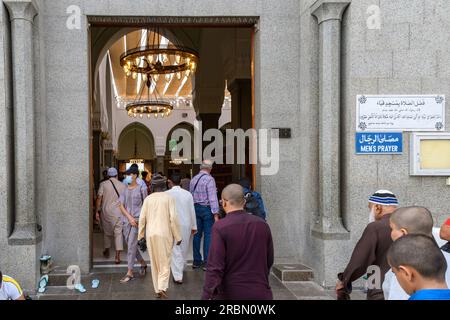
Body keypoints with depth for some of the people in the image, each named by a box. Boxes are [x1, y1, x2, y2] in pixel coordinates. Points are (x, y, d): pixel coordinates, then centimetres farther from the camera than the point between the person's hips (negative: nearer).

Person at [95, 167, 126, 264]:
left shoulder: (103, 184, -3)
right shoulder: (122, 185, 0)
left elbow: (99, 198, -6)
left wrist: (97, 211, 0)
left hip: (106, 211, 0)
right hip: (118, 213, 0)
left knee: (107, 232, 18)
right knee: (118, 233, 2)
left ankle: (107, 251, 34)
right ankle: (117, 256, -4)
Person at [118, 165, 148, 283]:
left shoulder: (141, 189, -2)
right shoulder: (124, 190, 8)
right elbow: (121, 206, 4)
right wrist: (130, 217, -8)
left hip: (137, 220, -5)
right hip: (126, 220, 5)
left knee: (131, 246, -8)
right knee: (132, 245, 12)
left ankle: (129, 272, -2)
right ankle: (143, 263, 33)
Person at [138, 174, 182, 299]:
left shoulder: (148, 199, 1)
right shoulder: (169, 198, -7)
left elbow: (142, 218, 2)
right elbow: (173, 218, -10)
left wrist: (141, 235, 14)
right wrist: (177, 236, -3)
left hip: (151, 235, 3)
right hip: (165, 234, -3)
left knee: (155, 263, 14)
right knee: (165, 262, 6)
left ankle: (158, 290, 19)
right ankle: (162, 287, -10)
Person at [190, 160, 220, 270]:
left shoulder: (193, 179, 9)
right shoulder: (209, 179, -11)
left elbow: (191, 195, 12)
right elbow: (212, 198, -16)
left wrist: (192, 210, 18)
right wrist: (216, 214, -16)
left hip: (195, 208, 6)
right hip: (207, 208, -6)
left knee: (197, 234, 11)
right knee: (208, 235, -1)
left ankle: (196, 261, 18)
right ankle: (206, 262, 1)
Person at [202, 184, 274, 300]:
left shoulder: (220, 227, -13)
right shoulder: (262, 225, 0)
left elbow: (215, 267, -19)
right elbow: (269, 261, 11)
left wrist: (207, 296, -18)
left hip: (229, 294, -2)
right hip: (260, 293, 3)